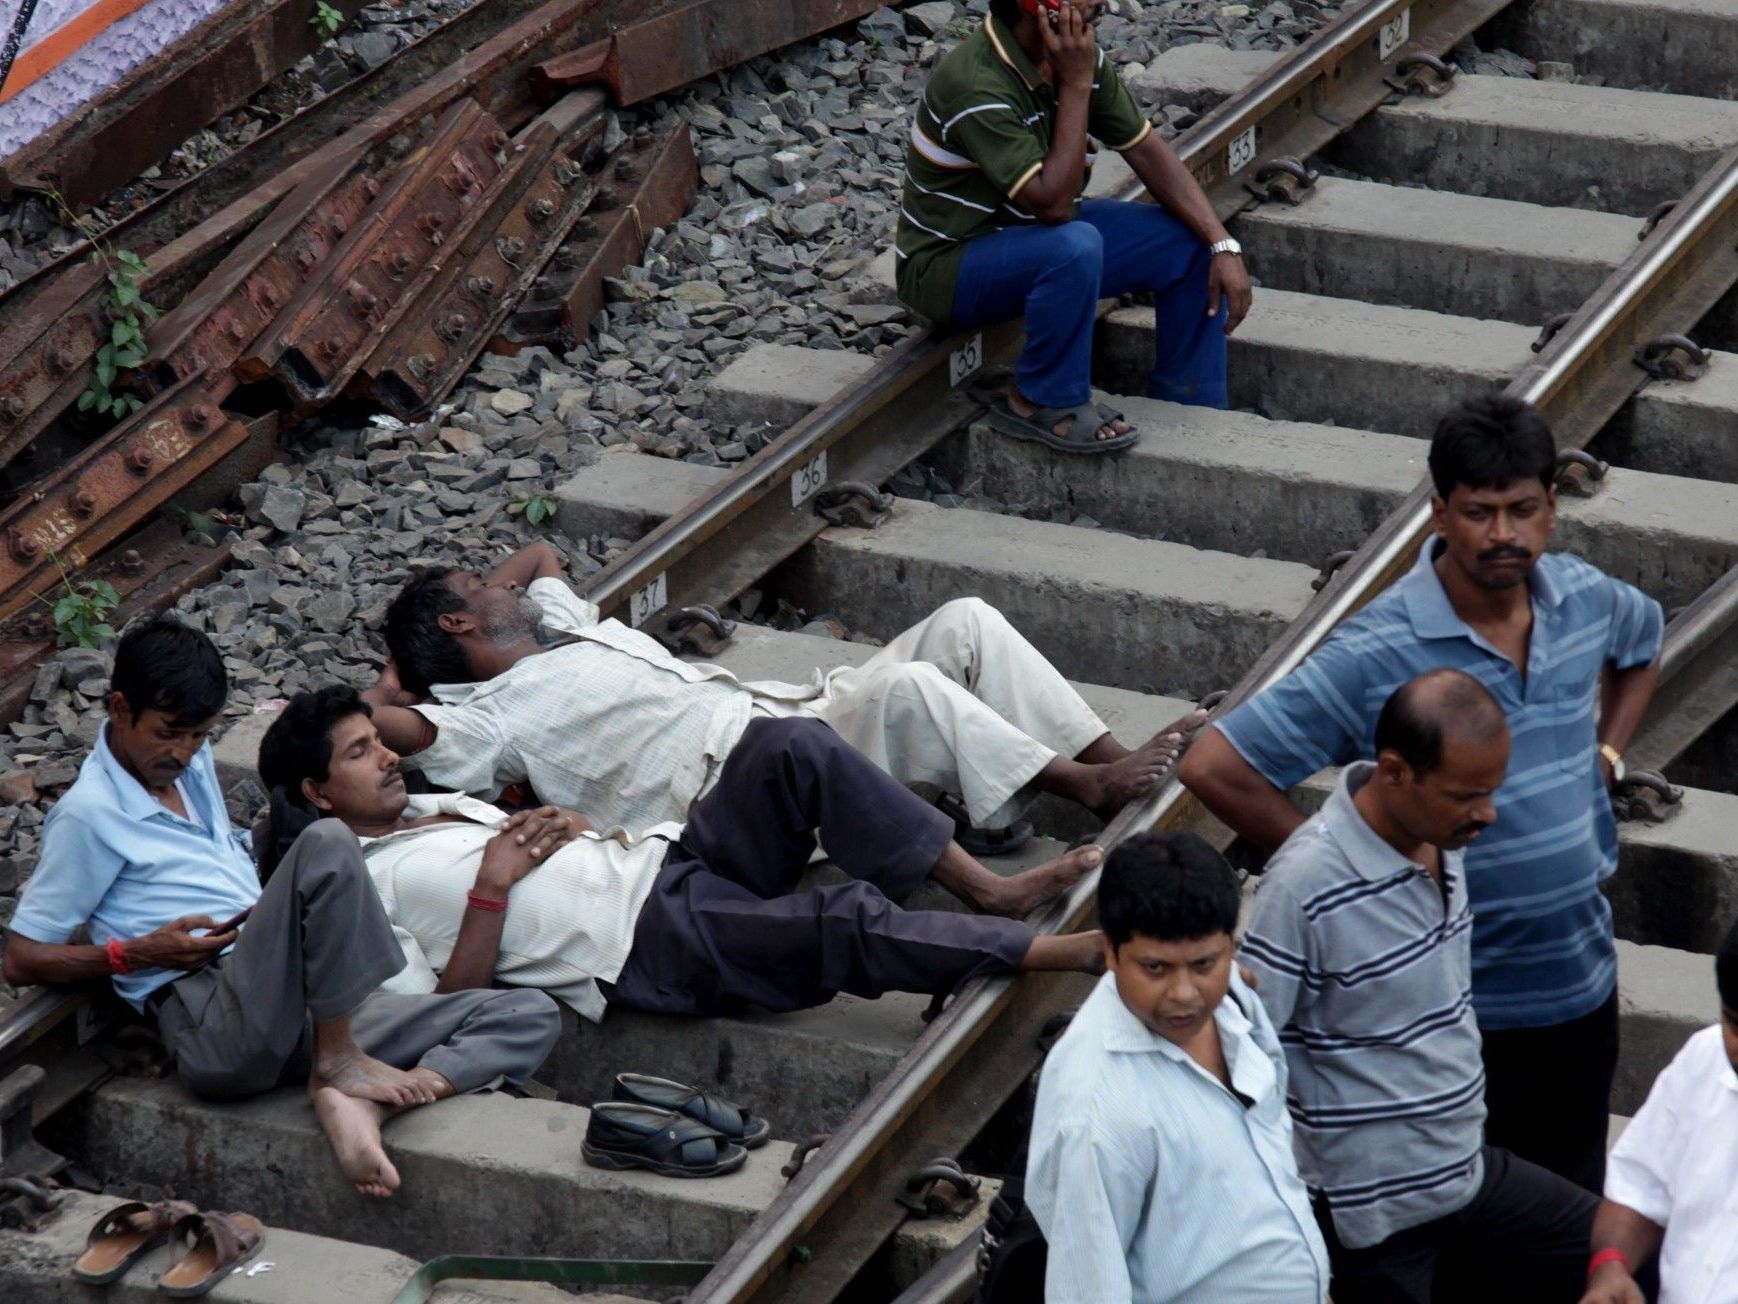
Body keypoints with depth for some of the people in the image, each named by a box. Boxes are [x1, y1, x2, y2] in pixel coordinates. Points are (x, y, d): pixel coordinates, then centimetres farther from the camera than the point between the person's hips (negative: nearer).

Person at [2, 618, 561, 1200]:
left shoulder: (192, 766, 22)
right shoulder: (88, 814, -1)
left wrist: (278, 912, 15)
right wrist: (139, 953, -11)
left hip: (307, 1012, 9)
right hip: (218, 1031, -9)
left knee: (530, 1017, -5)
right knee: (327, 843, -31)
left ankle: (354, 1102, -29)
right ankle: (338, 1064, -19)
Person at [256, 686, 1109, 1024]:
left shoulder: (432, 808, 26)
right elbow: (448, 1008, -8)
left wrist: (556, 827, 9)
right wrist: (492, 887, -14)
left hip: (667, 858, 8)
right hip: (653, 948, -8)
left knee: (790, 747, -18)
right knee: (848, 923, -30)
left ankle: (988, 890, -17)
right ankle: (1067, 950, -26)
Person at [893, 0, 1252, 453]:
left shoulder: (1078, 54, -6)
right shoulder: (976, 84, -31)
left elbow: (1148, 153, 0)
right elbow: (1052, 203, -34)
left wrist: (1222, 246, -9)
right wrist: (1075, 86, -32)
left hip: (1036, 231, 8)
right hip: (949, 264, -8)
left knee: (1191, 244, -1)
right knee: (1075, 246, -37)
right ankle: (1041, 404, -15)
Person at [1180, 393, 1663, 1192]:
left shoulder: (1587, 600, -3)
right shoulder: (1378, 655, -21)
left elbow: (1644, 645, 24)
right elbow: (1214, 768, -22)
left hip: (1581, 983, 5)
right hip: (1455, 1008, -5)